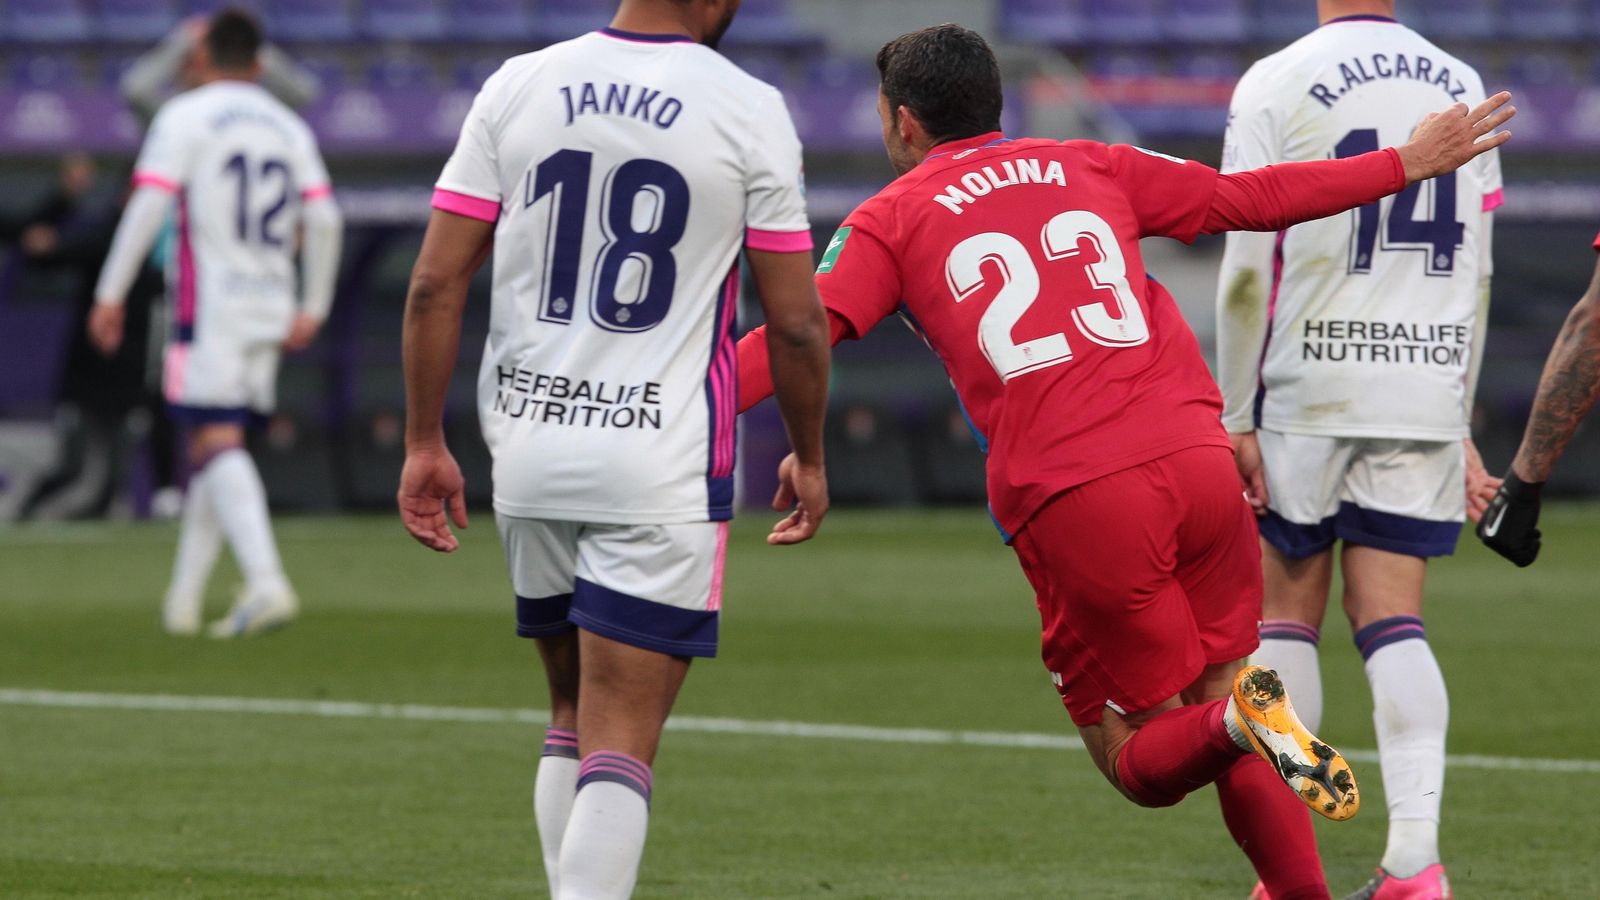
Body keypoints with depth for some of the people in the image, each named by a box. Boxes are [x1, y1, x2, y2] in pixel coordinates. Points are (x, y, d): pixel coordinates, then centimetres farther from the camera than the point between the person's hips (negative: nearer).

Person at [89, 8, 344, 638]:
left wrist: (110, 295, -9)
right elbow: (324, 219, 7)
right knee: (214, 449, 13)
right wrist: (313, 308, 15)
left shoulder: (184, 117, -2)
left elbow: (149, 205, -12)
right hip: (270, 310, 6)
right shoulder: (289, 127, 14)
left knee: (216, 444, -12)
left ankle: (266, 581, -30)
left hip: (209, 304, -6)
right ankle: (183, 598, 13)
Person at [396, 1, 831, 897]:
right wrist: (809, 459, 12)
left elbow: (437, 283, 1)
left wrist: (425, 443, 9)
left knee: (575, 713, 20)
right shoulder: (750, 111, -6)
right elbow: (797, 324, -3)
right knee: (621, 744, -5)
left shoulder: (517, 87, 3)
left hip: (528, 448, 4)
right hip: (662, 466, -4)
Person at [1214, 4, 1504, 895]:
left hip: (1309, 390, -3)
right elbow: (1474, 277, 12)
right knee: (1394, 622, 4)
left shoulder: (1277, 85, -6)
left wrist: (1236, 419, -2)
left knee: (1288, 611, 8)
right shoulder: (1461, 87, 8)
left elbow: (1248, 272, -8)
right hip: (1427, 396, 3)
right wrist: (1461, 426, 17)